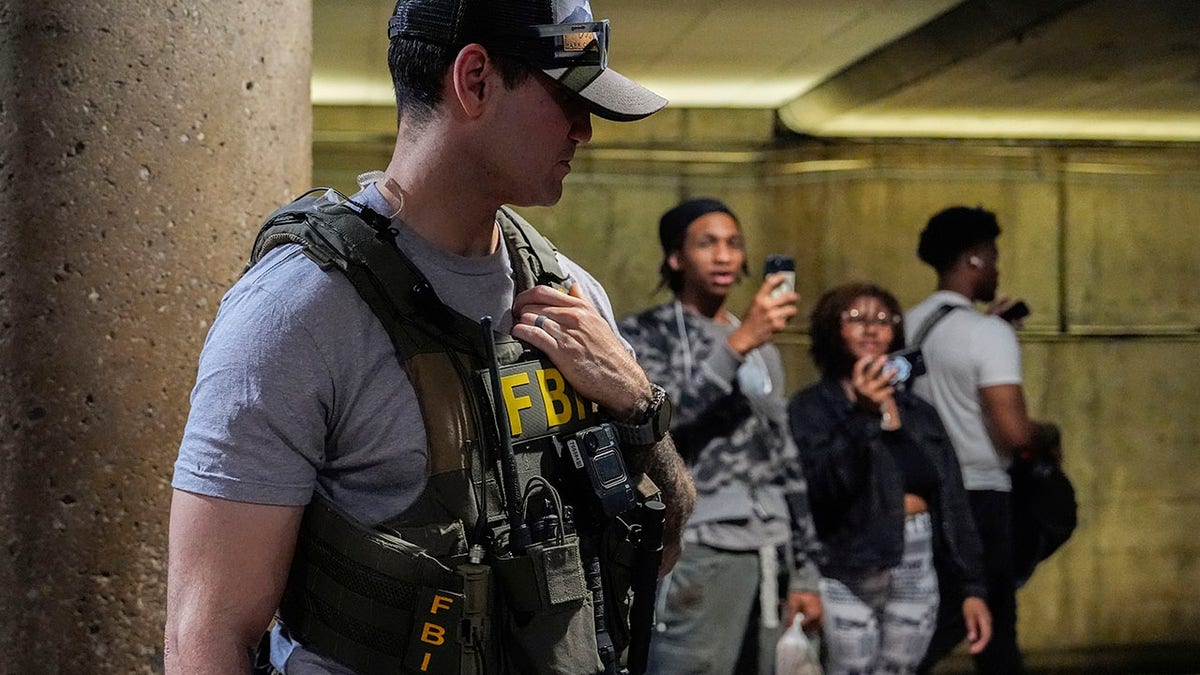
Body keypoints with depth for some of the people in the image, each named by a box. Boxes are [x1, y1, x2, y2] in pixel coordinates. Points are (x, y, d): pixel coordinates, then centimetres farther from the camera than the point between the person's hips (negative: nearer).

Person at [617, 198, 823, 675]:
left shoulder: (762, 349, 18)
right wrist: (738, 343, -22)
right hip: (696, 554, -6)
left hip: (768, 556, 6)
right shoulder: (644, 334, 0)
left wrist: (804, 571, 16)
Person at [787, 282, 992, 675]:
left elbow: (951, 505, 12)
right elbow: (820, 490, -18)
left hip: (916, 573, 5)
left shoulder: (918, 413, 13)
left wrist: (971, 587, 7)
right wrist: (862, 415, -26)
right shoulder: (812, 407, -3)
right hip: (847, 574, -5)